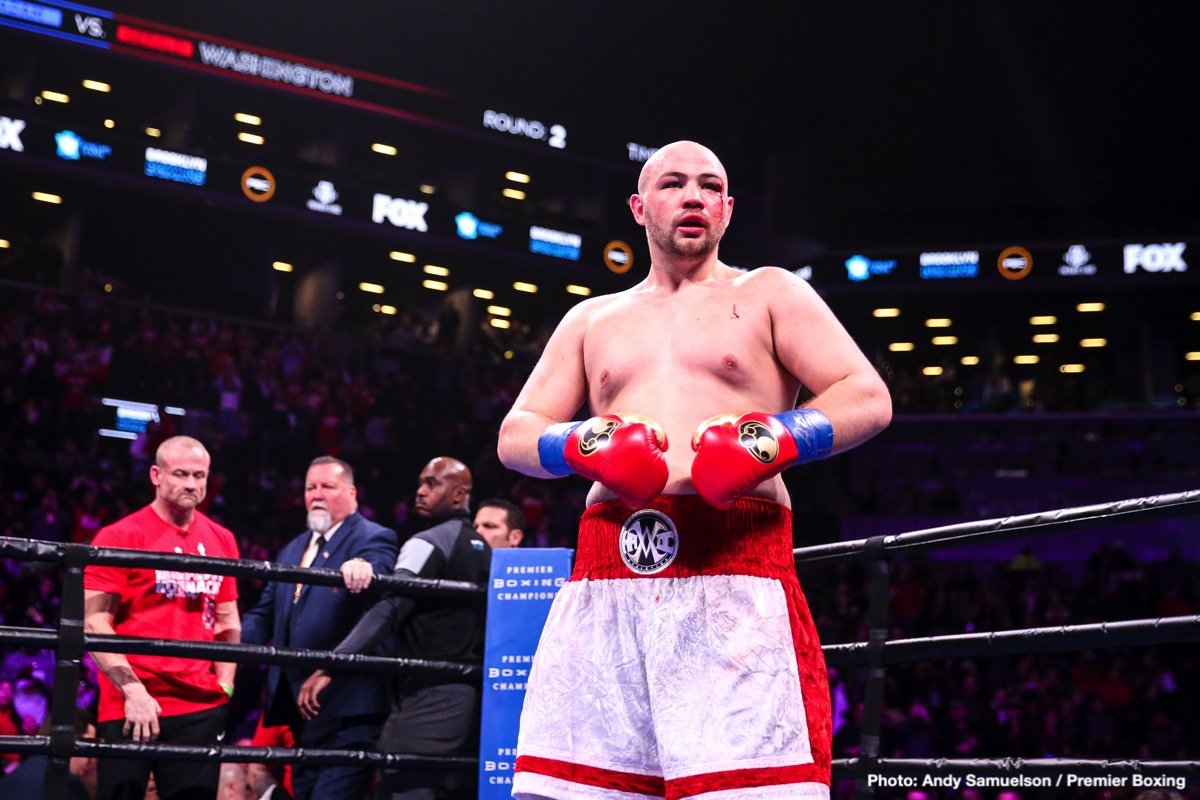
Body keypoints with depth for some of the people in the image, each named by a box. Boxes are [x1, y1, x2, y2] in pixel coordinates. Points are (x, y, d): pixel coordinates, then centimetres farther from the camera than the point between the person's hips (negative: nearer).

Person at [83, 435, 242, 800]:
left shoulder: (221, 541, 12)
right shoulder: (121, 537, -4)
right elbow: (95, 623, -8)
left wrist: (225, 685, 7)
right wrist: (133, 690, -16)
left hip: (202, 708, 4)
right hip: (131, 708, -4)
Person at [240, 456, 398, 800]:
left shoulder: (373, 538, -3)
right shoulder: (292, 550, 21)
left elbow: (379, 568, -25)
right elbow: (265, 613, 20)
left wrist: (364, 568, -50)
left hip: (347, 707, -8)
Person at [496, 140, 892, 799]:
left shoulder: (768, 294, 17)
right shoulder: (591, 320, 27)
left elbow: (868, 398, 8)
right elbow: (515, 434, 20)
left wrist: (776, 441, -11)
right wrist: (582, 445, -3)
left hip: (734, 568, -3)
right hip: (606, 573, 4)